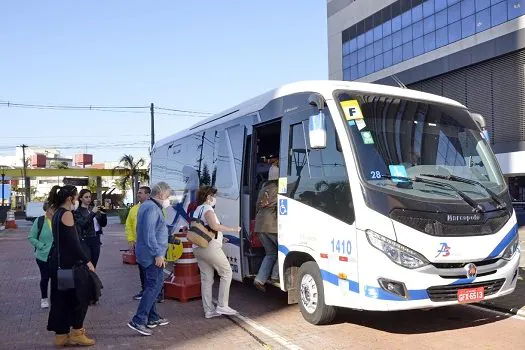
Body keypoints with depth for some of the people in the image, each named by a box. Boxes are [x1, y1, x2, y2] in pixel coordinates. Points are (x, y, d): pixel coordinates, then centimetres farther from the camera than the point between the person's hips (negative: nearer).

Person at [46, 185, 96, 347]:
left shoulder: (57, 213, 15)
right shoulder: (67, 214, -14)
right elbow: (73, 241, -20)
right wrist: (87, 261, -18)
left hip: (58, 261, 9)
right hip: (67, 262, -9)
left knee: (61, 298, 12)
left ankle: (61, 335, 17)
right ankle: (76, 332, 8)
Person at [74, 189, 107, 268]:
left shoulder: (93, 209, 13)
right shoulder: (78, 211, -1)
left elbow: (103, 224, 11)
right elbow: (83, 224, -16)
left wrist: (103, 214, -7)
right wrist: (92, 213, -22)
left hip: (96, 239, 5)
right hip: (85, 241, -5)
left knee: (93, 266, 4)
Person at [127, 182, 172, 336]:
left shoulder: (146, 205, 16)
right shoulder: (152, 208, -17)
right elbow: (150, 234, -25)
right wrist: (158, 254, -24)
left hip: (147, 253, 11)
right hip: (153, 254, -11)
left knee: (151, 285, 16)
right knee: (154, 285, -9)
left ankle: (152, 317, 25)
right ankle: (138, 321, -10)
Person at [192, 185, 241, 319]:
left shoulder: (197, 210, 21)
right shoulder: (207, 208, -8)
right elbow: (214, 226, -24)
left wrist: (220, 238, 26)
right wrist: (233, 229, -15)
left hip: (197, 248, 9)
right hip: (210, 247, -9)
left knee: (206, 279, 9)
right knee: (226, 273, 1)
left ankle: (208, 310, 9)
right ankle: (222, 305, -1)